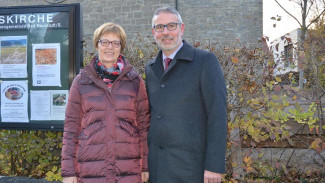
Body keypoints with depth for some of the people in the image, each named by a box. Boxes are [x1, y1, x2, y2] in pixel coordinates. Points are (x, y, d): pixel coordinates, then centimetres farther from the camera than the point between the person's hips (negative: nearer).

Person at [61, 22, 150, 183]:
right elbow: (71, 127, 3)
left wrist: (145, 165, 3)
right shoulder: (81, 81, 2)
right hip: (90, 169, 0)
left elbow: (143, 124, 5)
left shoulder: (135, 81, 3)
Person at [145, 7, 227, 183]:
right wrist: (146, 160, 14)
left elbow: (217, 116, -12)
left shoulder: (205, 61, -7)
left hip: (191, 164, -5)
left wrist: (215, 165, -16)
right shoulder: (151, 68, 12)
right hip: (158, 165, 6)